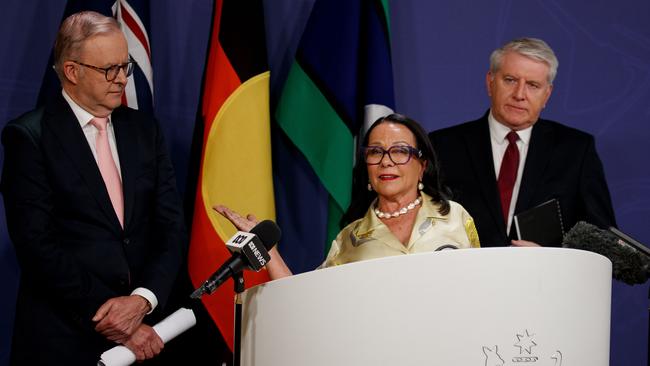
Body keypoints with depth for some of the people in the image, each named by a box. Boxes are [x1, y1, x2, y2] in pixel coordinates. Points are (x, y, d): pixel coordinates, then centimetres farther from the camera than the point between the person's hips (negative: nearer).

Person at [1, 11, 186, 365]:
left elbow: (171, 227, 4)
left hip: (141, 333, 5)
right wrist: (111, 321, -16)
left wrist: (143, 299, -13)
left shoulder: (144, 129, 8)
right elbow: (38, 246, -14)